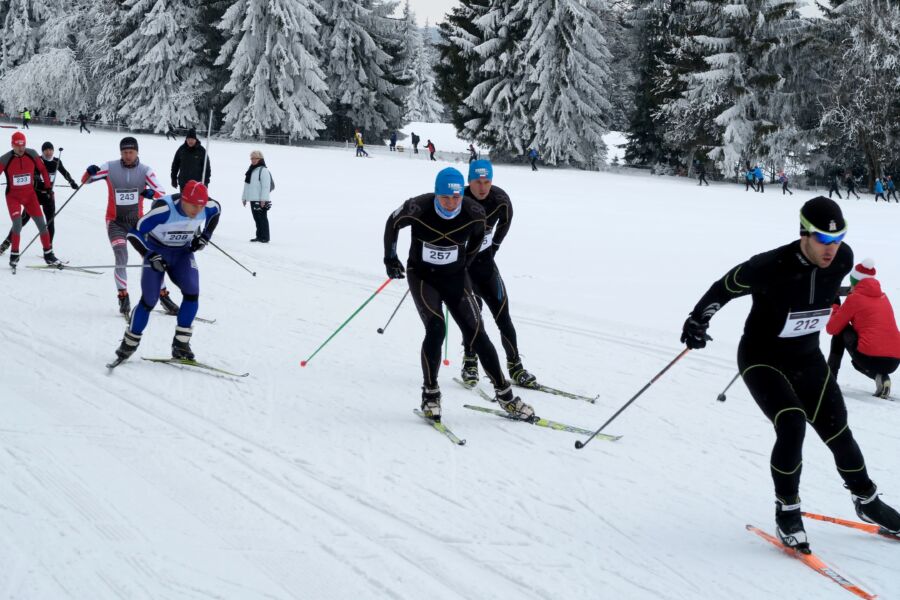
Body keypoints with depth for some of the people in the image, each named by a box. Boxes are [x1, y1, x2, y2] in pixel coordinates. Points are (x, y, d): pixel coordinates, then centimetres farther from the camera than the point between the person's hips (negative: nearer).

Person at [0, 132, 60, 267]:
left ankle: (48, 254, 12)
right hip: (13, 196, -3)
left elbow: (42, 170, 5)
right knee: (17, 225, -18)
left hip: (30, 194, 3)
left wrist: (48, 187, 8)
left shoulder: (32, 155, -9)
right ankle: (14, 255, -2)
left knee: (42, 224, 0)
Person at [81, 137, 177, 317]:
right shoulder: (110, 167, -7)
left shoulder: (145, 170, -6)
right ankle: (123, 297, -5)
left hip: (137, 220, 2)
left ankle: (163, 296, 14)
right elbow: (85, 180, -3)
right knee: (121, 259, -18)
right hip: (116, 221, -1)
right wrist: (90, 172, -26)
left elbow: (162, 193, -13)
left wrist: (152, 193, -36)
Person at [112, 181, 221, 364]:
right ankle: (129, 344, 9)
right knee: (149, 300, -10)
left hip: (183, 252, 4)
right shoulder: (164, 209, -34)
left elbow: (216, 211, 8)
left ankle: (180, 344, -6)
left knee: (192, 293, -17)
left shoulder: (208, 207, -20)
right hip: (157, 251, -4)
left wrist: (205, 236, -1)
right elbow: (134, 233, -26)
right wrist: (150, 256, -34)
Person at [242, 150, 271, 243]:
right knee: (256, 219, 11)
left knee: (262, 218, -6)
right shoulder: (251, 170, 18)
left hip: (261, 200, -9)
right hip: (253, 199, 9)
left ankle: (265, 237, -3)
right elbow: (246, 185, 23)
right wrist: (244, 197, 20)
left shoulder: (263, 170, -10)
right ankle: (259, 236, 17)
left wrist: (263, 199, -20)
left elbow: (266, 186, -16)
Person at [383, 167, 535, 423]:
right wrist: (390, 257, 2)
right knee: (436, 329, -20)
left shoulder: (473, 212, -18)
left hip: (455, 277, 2)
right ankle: (430, 394, -4)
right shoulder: (418, 208, -24)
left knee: (476, 333, -3)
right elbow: (393, 223, -2)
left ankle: (505, 395, 7)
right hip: (422, 276, -2)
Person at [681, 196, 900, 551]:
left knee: (838, 432, 8)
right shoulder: (771, 268, -31)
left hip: (807, 360, 5)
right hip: (762, 361, -5)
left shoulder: (843, 259, -15)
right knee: (792, 425, -24)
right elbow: (725, 287, -13)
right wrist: (699, 319, -16)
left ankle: (867, 501, 32)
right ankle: (787, 512, -6)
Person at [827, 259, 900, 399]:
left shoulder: (854, 298, 2)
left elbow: (832, 328, 8)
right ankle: (882, 377, 7)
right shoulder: (883, 297, 19)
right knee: (858, 361, 36)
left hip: (871, 359, -6)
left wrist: (835, 309, 26)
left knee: (841, 331, 18)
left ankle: (830, 377, 12)